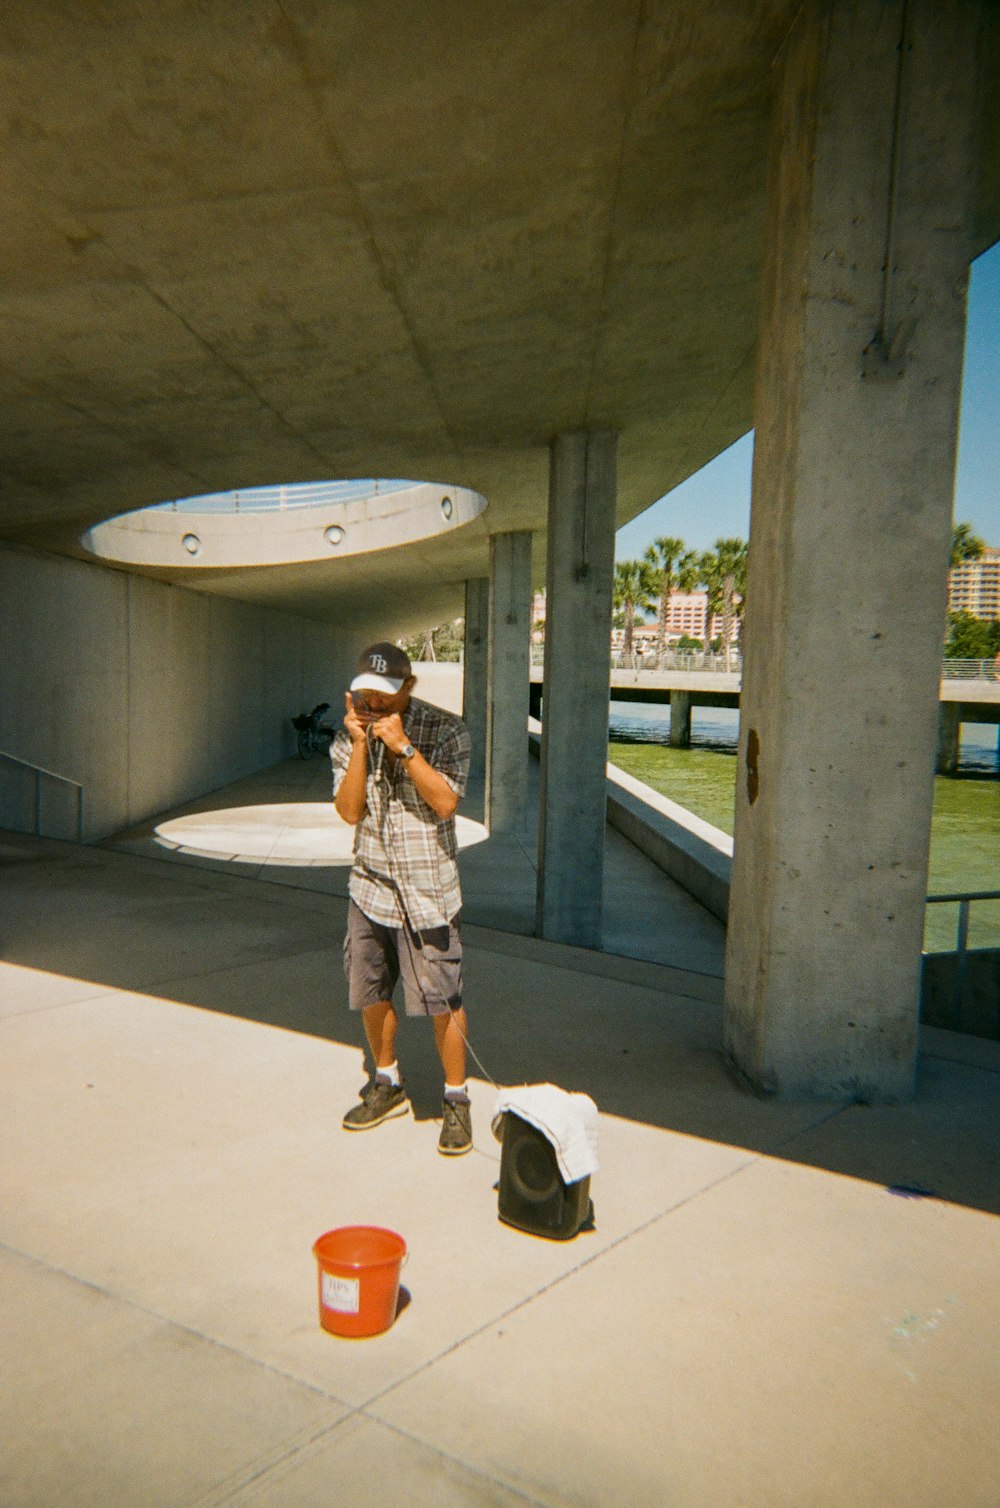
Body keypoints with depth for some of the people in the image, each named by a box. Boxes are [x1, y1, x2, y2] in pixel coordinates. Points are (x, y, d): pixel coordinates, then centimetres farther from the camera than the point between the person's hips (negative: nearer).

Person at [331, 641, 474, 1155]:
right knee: (370, 994, 15)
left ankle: (456, 1099, 20)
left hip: (426, 889, -4)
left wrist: (403, 746, -24)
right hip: (370, 885, 4)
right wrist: (361, 743, -17)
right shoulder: (349, 737, 1)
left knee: (441, 1000, -1)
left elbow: (445, 803, -19)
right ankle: (387, 1085, 37)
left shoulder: (445, 730, -9)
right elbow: (349, 810, -8)